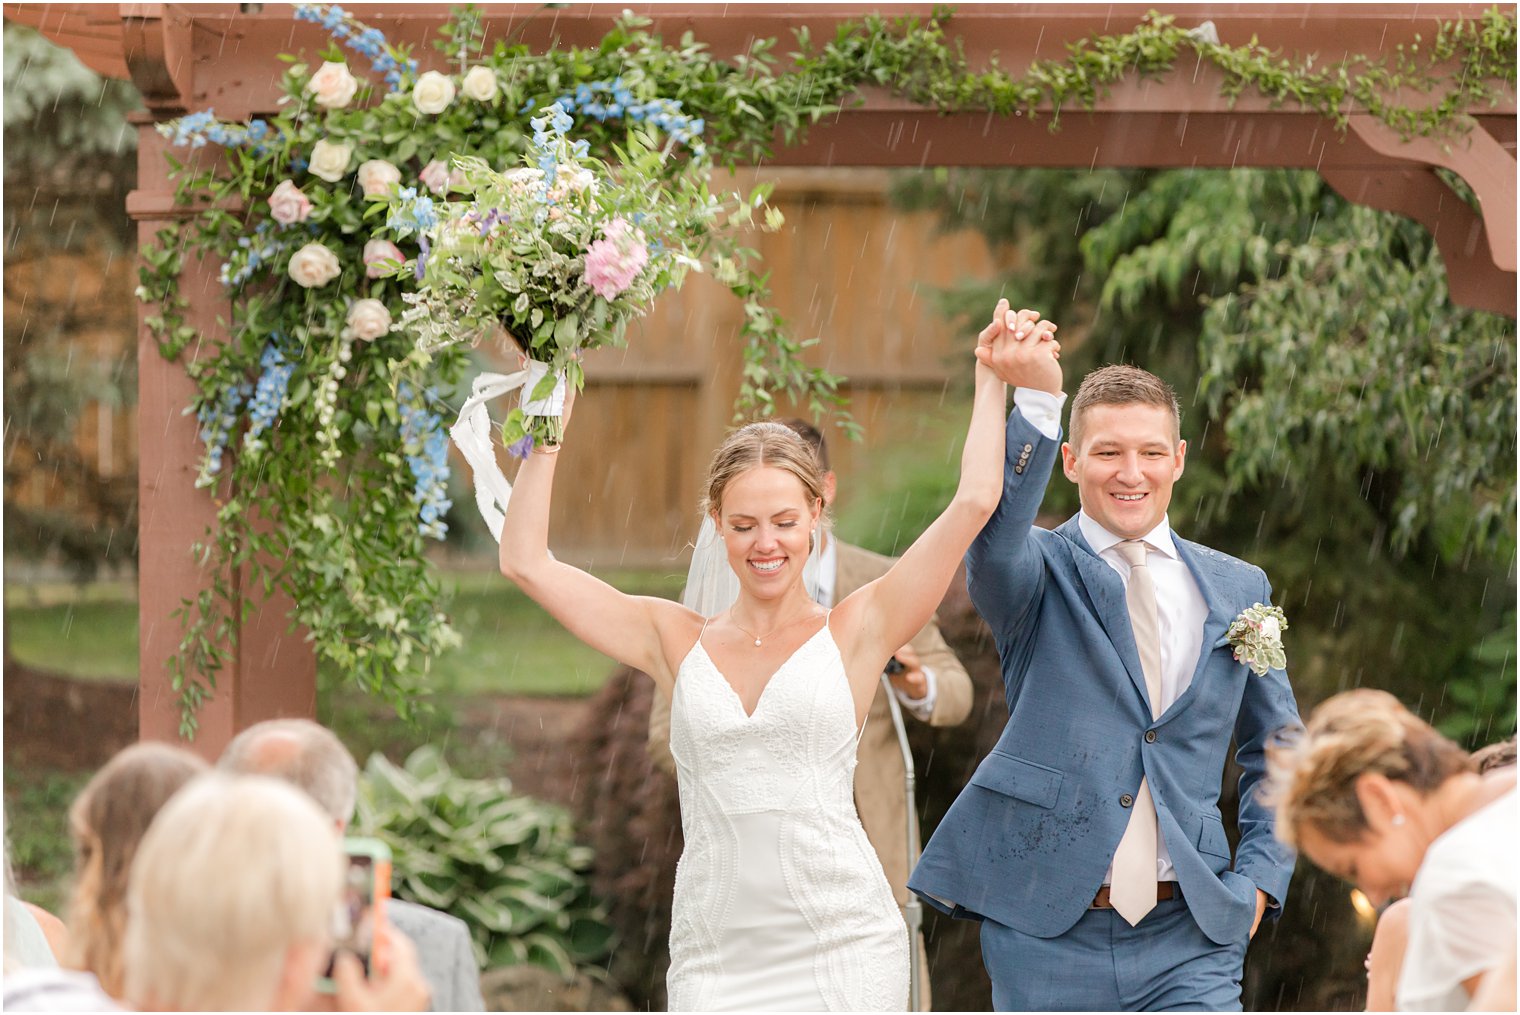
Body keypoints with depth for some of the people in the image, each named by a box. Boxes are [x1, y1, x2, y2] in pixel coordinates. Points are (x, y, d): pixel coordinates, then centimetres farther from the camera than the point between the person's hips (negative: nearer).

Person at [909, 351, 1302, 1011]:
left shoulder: (1237, 590, 12)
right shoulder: (1040, 573, 2)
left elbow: (1276, 749, 23)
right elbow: (993, 536, -23)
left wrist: (1261, 877, 9)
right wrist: (1035, 400, -38)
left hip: (1191, 941, 2)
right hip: (1048, 937, -2)